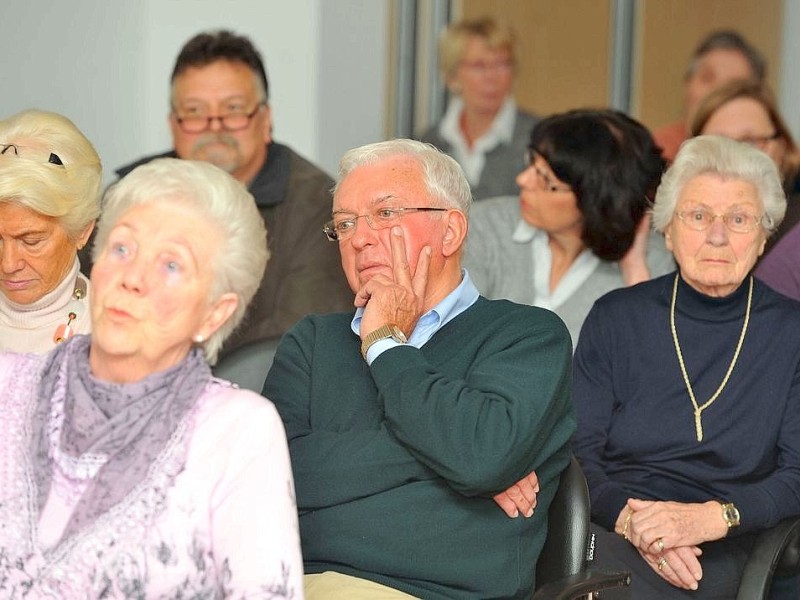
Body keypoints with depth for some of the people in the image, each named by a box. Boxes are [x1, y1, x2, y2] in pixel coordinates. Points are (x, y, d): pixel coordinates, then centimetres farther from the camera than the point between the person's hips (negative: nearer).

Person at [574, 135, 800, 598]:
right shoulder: (616, 318, 10)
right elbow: (577, 452, 5)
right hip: (610, 532, 2)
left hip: (724, 554, -1)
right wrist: (628, 517, -15)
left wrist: (712, 517, -17)